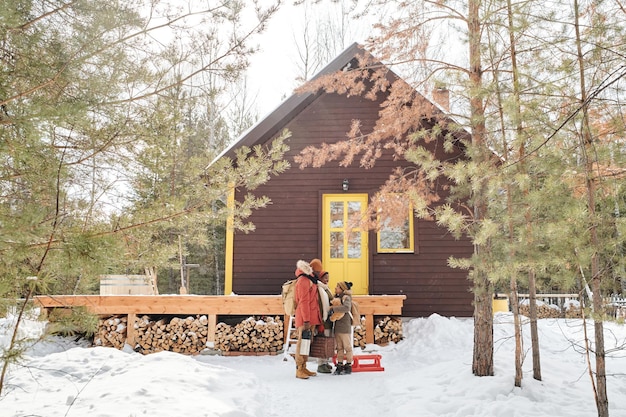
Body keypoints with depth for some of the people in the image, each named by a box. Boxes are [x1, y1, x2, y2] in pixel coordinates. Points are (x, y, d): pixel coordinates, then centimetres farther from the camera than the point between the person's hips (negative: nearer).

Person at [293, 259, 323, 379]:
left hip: (311, 317, 10)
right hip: (305, 317, -10)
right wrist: (306, 320, -22)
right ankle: (299, 370, -3)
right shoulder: (303, 280, -12)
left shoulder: (309, 279, 18)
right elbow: (303, 301, -18)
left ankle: (303, 368, 20)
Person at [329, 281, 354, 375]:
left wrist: (333, 309, -27)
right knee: (339, 347, 11)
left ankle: (348, 367, 13)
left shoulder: (346, 298, -11)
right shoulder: (336, 297, 10)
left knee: (347, 347, 4)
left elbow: (346, 308, -30)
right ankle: (339, 366, 18)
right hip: (337, 327, 7)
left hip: (345, 327, -7)